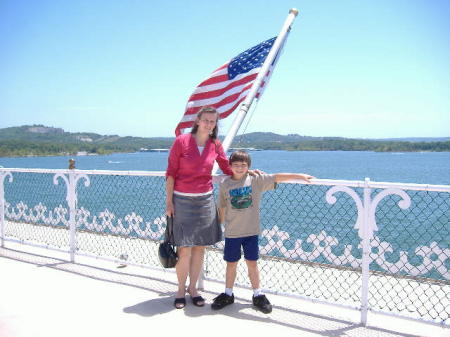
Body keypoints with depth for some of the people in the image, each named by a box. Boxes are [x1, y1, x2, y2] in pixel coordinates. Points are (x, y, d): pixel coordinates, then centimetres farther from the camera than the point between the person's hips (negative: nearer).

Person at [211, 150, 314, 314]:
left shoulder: (256, 180, -4)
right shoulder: (225, 184, -3)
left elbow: (277, 177, -8)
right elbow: (222, 207, 7)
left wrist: (300, 176, -11)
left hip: (251, 231, 0)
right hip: (232, 232, 0)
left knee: (252, 263, 8)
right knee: (231, 263, 11)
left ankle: (258, 295, 24)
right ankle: (228, 295, 28)